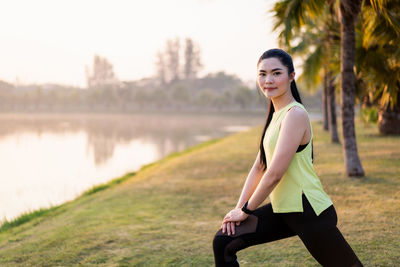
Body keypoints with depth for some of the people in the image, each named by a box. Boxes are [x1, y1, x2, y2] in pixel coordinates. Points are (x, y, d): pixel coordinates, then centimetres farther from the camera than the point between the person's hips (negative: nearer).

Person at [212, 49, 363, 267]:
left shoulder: (295, 115, -18)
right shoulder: (276, 115, 11)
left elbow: (274, 174, -21)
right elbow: (259, 167, 13)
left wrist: (246, 210, -11)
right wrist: (239, 208, 5)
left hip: (308, 211, -9)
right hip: (283, 209, 9)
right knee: (223, 243, 3)